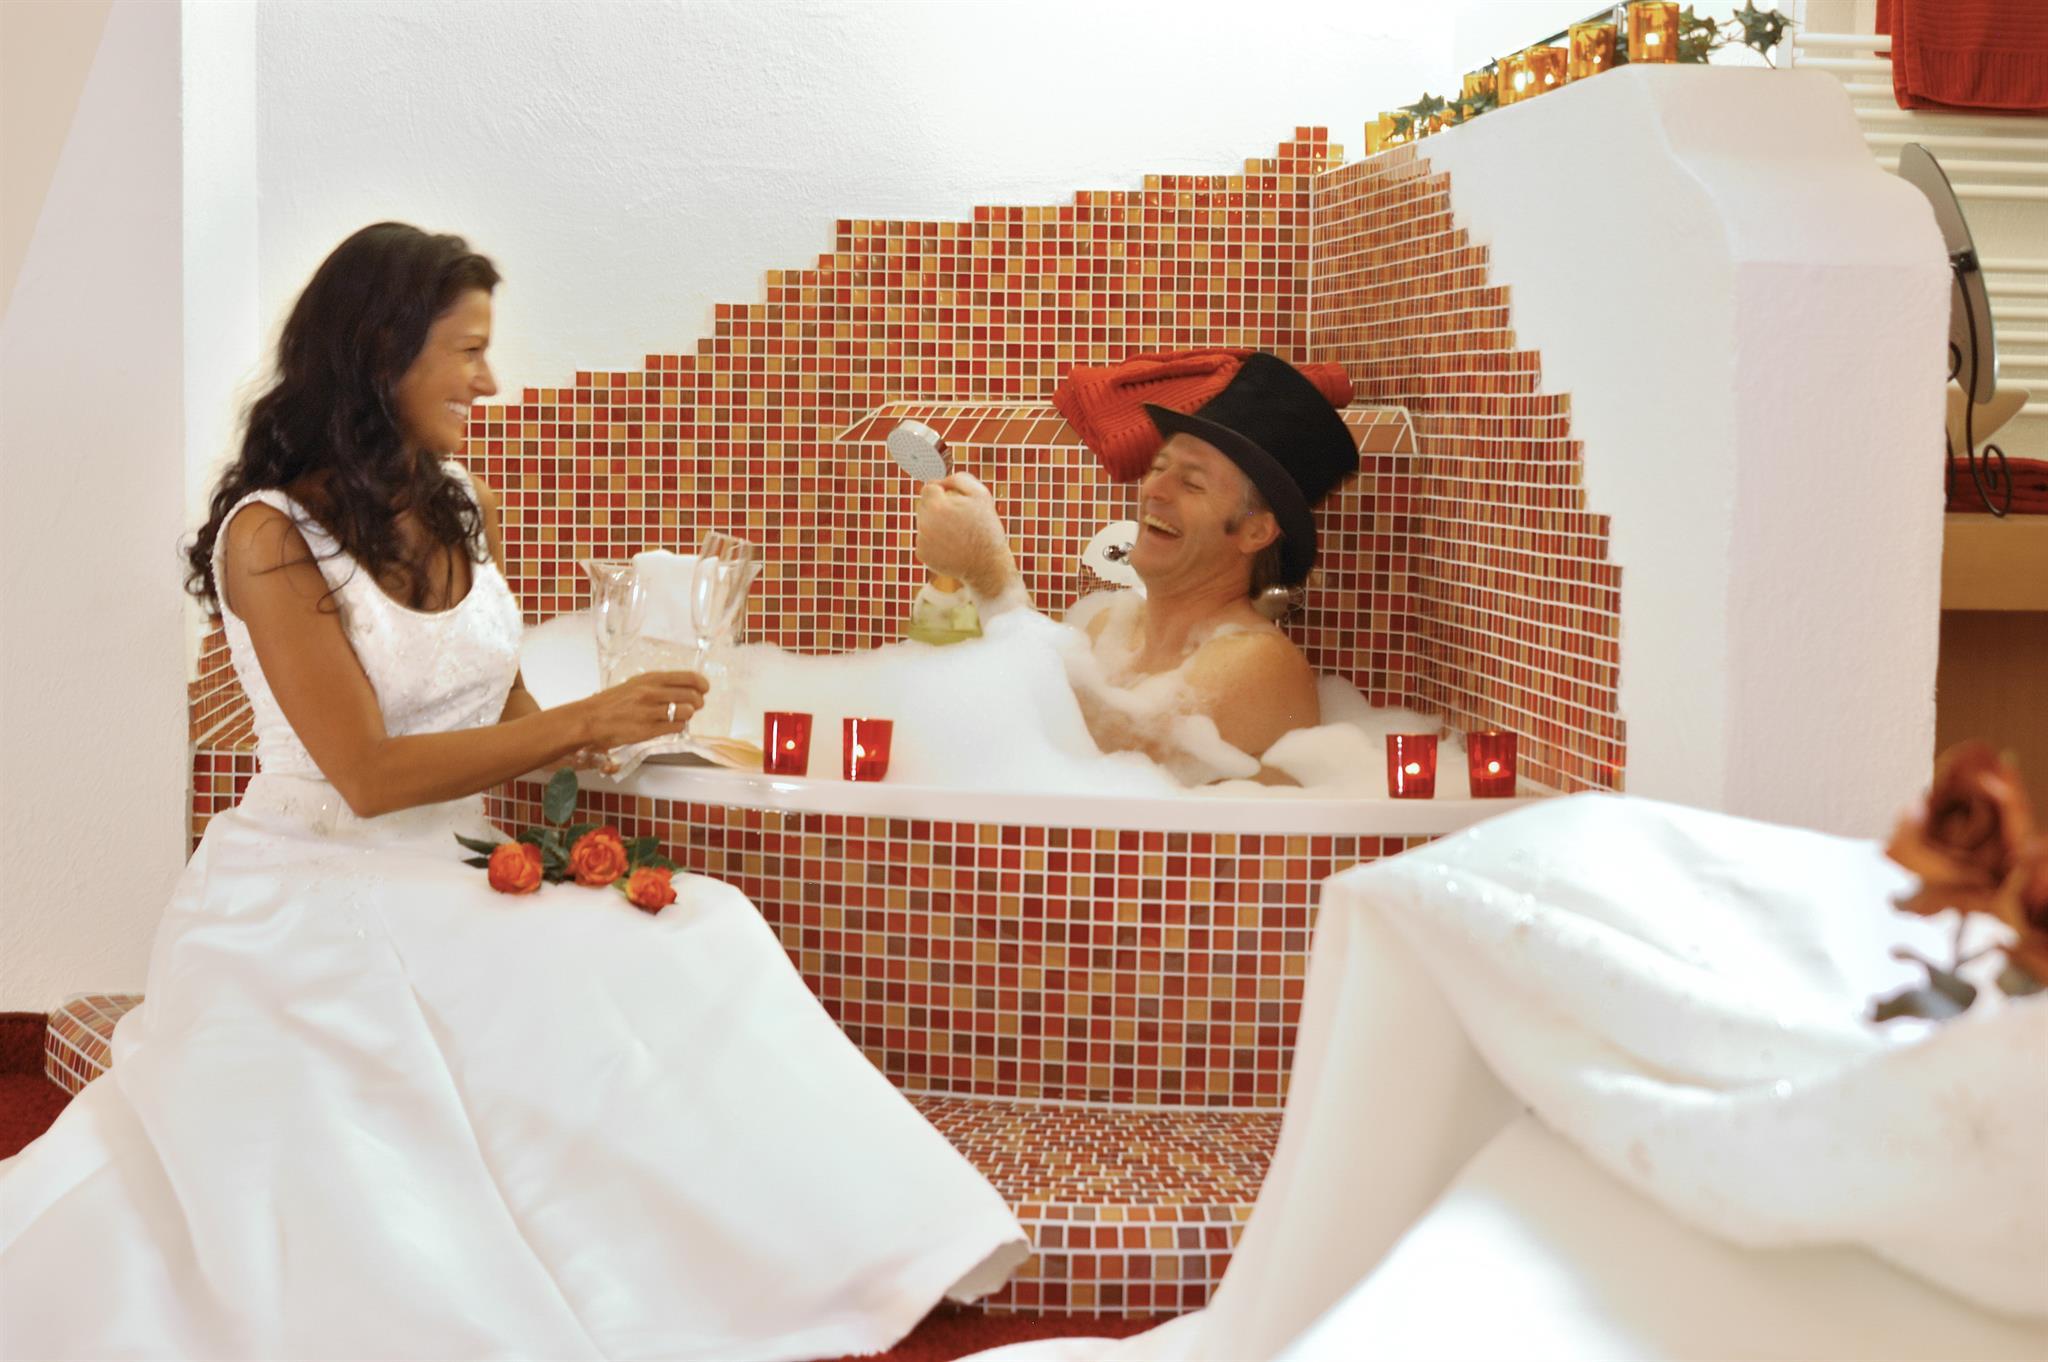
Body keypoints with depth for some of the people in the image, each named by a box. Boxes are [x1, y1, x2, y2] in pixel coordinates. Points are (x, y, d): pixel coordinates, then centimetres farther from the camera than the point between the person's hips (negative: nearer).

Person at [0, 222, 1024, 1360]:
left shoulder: (464, 507, 8)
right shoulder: (271, 533, -13)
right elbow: (369, 775, -18)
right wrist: (581, 723, -19)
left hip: (454, 878, 6)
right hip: (314, 894, -6)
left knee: (689, 940, -22)